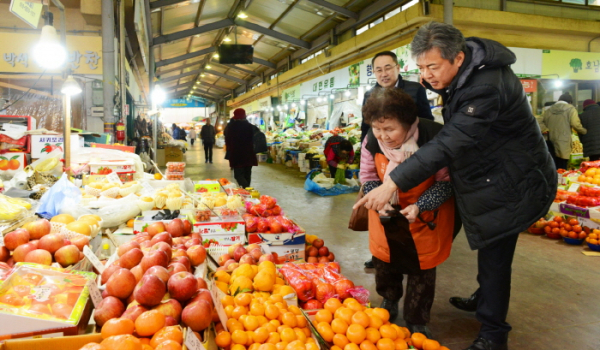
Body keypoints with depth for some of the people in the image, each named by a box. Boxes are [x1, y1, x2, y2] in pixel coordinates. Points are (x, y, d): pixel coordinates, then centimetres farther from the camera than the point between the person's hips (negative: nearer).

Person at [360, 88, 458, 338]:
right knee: (383, 259, 16)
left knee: (422, 269, 7)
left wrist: (419, 207, -30)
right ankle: (389, 301, 45)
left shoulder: (433, 137, -29)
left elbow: (447, 181, -19)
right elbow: (368, 178, -5)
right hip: (386, 212, 3)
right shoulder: (371, 141, -19)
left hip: (426, 215, -3)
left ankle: (417, 322, 28)